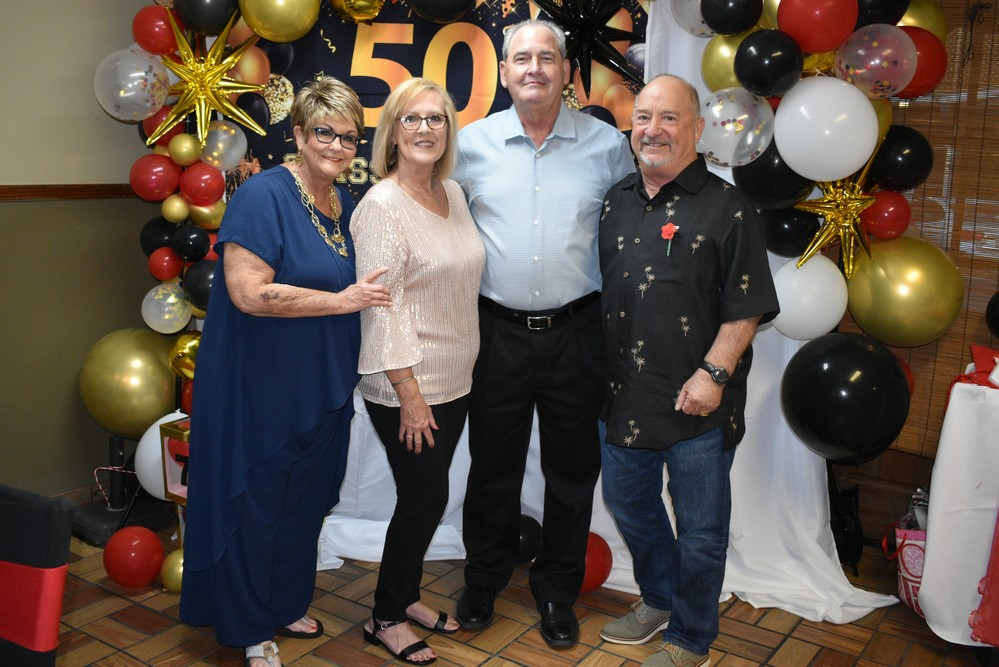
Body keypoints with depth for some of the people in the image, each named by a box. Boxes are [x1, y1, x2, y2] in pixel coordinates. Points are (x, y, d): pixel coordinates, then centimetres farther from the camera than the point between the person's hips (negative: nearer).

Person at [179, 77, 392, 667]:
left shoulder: (346, 204, 8)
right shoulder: (264, 195, -16)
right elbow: (249, 292, -25)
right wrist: (341, 300, -20)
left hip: (323, 388, 8)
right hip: (260, 387, -7)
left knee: (305, 503, 19)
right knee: (254, 503, 8)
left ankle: (286, 607, 40)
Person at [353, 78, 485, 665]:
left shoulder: (454, 193, 8)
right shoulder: (382, 206, -15)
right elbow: (383, 306, -19)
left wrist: (462, 372, 15)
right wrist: (409, 392, -20)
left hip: (455, 381, 7)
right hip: (407, 388, -7)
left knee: (427, 498, 17)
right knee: (425, 499, 2)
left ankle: (407, 597, 36)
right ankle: (385, 619, 22)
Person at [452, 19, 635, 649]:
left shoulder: (606, 143, 0)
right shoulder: (473, 143, 2)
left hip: (575, 332, 0)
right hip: (497, 331, 0)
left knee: (573, 468, 11)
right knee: (493, 463, 13)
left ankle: (558, 590, 32)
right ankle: (485, 578, 36)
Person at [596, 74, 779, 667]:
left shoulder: (728, 208, -9)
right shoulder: (617, 202, 8)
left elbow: (746, 307, -11)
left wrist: (713, 373, -18)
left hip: (698, 401, -6)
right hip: (624, 392, 6)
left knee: (700, 529, 7)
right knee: (629, 505, 21)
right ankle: (658, 599, 45)